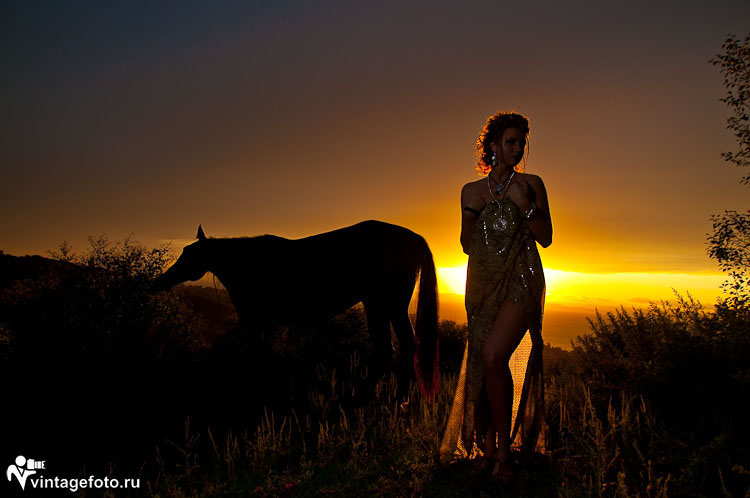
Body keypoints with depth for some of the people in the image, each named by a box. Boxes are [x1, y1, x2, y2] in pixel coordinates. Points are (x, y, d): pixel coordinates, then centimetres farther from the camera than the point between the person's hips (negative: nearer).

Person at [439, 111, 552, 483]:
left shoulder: (531, 184, 4)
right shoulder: (471, 191, 11)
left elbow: (546, 237, 1)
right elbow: (467, 245, 12)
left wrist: (524, 204, -13)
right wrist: (470, 211, -4)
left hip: (521, 282, -3)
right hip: (483, 283, 4)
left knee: (493, 356, -20)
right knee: (483, 363, 5)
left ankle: (503, 446, -4)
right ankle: (489, 443, 20)